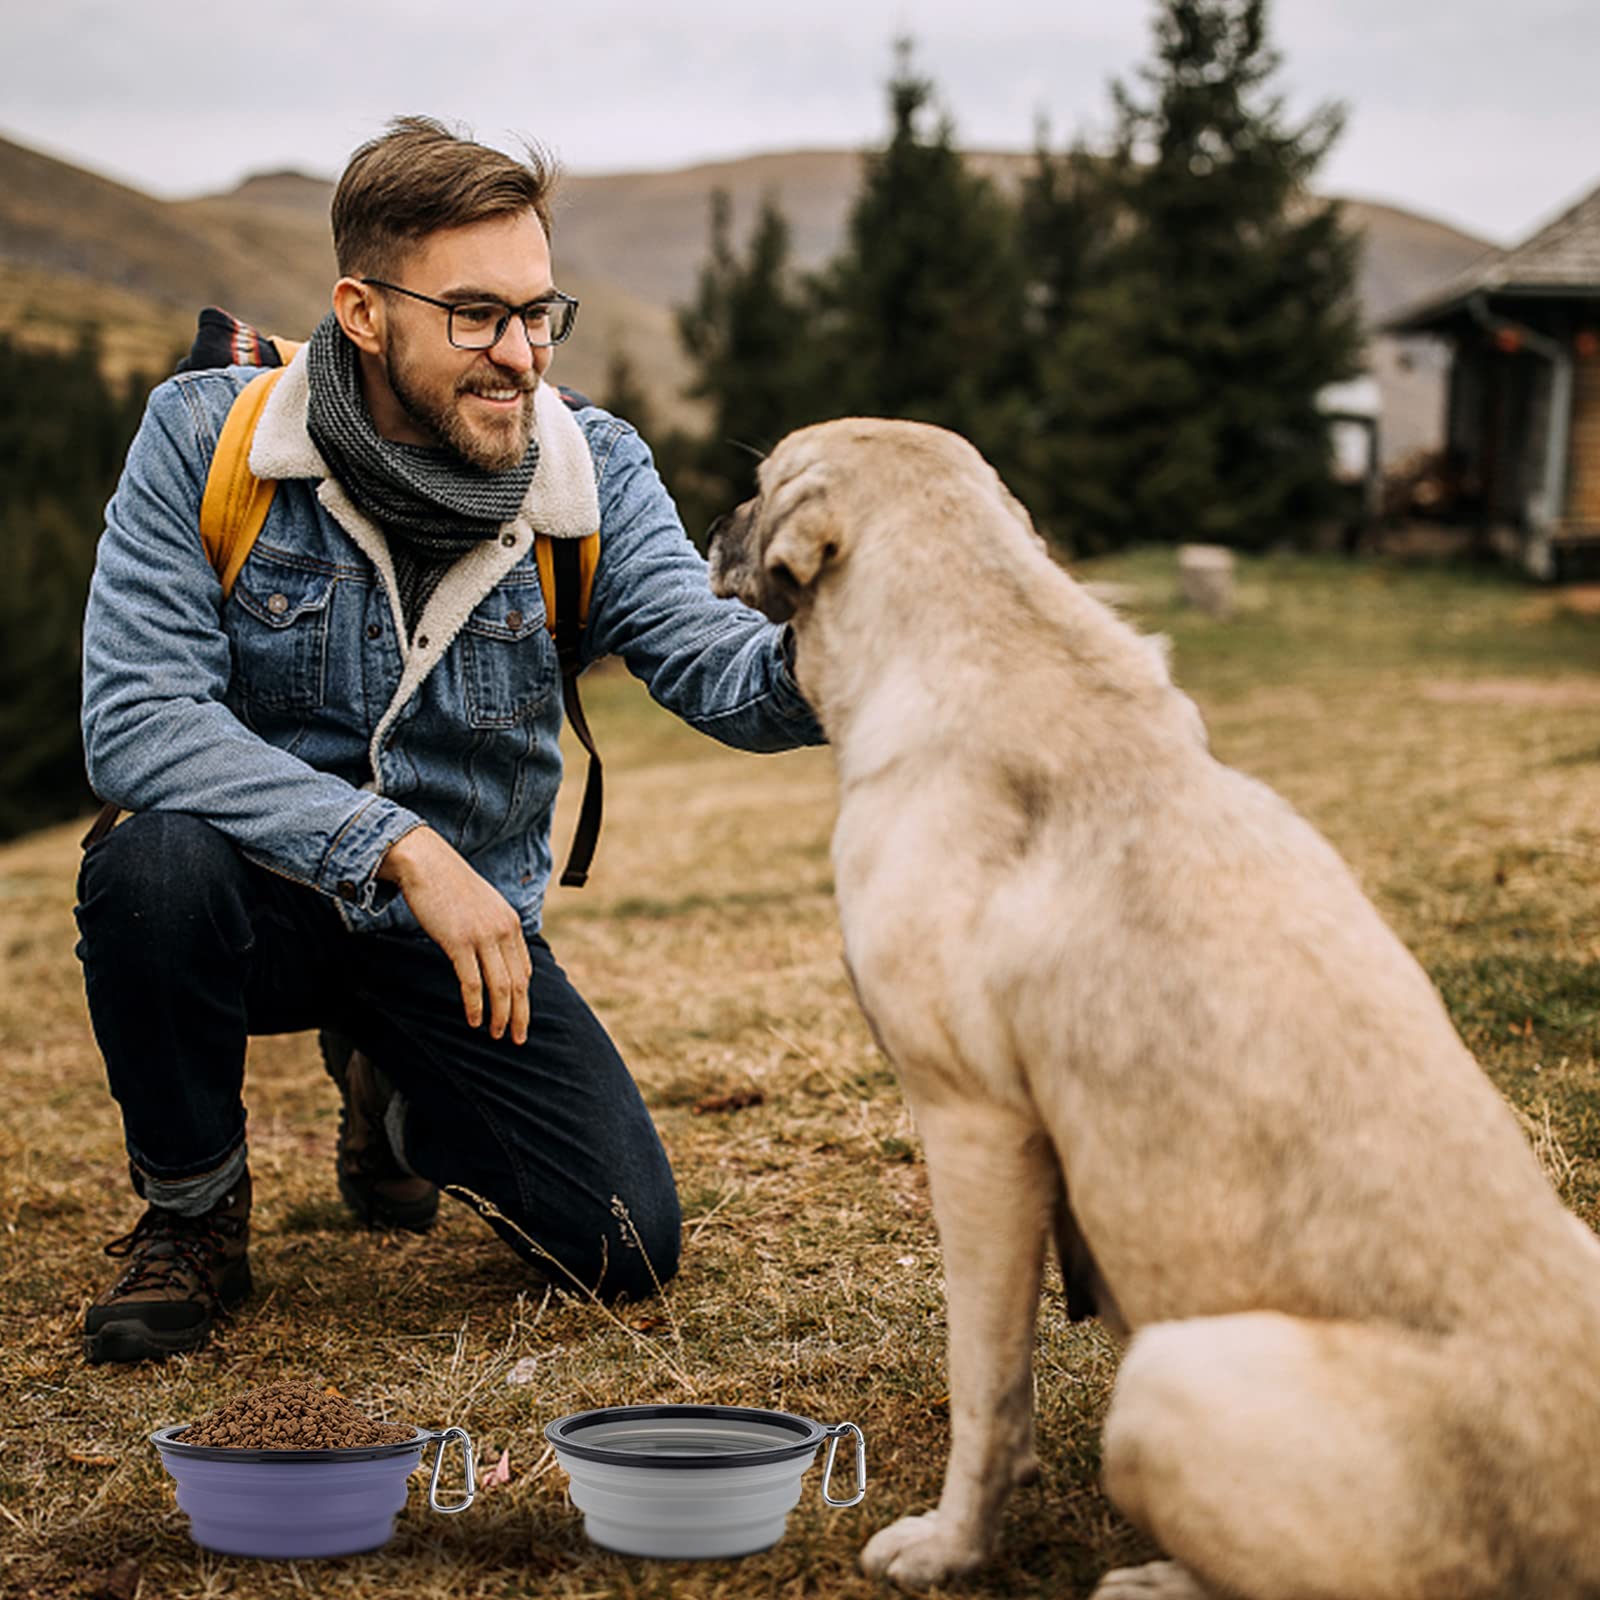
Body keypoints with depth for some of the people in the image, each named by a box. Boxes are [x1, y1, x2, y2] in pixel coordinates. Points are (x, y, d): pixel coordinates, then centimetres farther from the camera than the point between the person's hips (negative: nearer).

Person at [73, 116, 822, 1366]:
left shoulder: (593, 470, -8)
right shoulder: (206, 439, -16)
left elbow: (711, 661, -22)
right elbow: (135, 721, -25)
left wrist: (811, 664, -47)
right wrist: (399, 847, -33)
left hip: (465, 924, 3)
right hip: (267, 897, -2)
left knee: (628, 1249, -8)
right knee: (157, 864, -37)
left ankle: (392, 1096, 26)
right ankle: (190, 1212, -6)